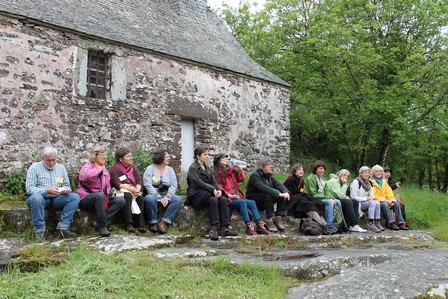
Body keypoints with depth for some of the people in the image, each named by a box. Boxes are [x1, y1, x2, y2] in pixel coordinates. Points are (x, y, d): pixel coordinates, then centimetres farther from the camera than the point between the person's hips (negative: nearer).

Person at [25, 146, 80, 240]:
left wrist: (67, 190, -13)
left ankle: (63, 227, -26)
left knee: (75, 197, -21)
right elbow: (29, 188, -10)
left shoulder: (61, 168, 13)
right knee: (36, 197, -38)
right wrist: (47, 190, -25)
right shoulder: (34, 168, 0)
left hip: (57, 199, 4)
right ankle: (39, 229, -27)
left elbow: (67, 185, 14)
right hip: (40, 198, -4)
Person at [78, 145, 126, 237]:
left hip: (101, 198, 7)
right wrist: (100, 168, -17)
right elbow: (87, 175, -33)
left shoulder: (104, 169, 17)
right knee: (99, 195, -40)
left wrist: (109, 192, 3)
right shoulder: (87, 166, -6)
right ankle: (102, 226, -31)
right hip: (86, 198, -7)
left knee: (121, 201, -13)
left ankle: (98, 222, -21)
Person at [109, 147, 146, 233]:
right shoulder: (114, 169, -3)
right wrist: (130, 189, -27)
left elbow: (139, 181, 4)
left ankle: (140, 224, -30)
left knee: (140, 196, -26)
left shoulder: (133, 167, 14)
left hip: (133, 190, 5)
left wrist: (137, 189, -18)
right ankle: (128, 225, -39)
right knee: (127, 195, -36)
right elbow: (116, 184, -16)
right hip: (120, 191, -5)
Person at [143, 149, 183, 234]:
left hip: (166, 196, 3)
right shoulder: (150, 169, 0)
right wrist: (159, 198, -21)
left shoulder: (170, 170, 12)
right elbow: (148, 185, -12)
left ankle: (164, 222, -26)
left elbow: (174, 185, 2)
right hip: (153, 195, -3)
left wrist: (167, 197, -16)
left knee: (178, 199, -25)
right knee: (149, 199, -37)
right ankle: (153, 223, -22)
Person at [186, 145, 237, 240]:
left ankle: (224, 227, -26)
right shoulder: (193, 168, -3)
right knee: (213, 200, -34)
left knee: (223, 199, -22)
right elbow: (198, 182, -16)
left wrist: (219, 189, -11)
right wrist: (213, 189, -25)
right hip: (196, 194, -6)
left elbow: (213, 181, 11)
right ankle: (214, 228, -33)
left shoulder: (208, 168, 21)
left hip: (207, 192, 7)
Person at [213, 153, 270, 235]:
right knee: (242, 202, -31)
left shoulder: (230, 170, 23)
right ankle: (249, 226, -34)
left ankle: (259, 225, -20)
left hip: (236, 197, 7)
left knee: (252, 203, -13)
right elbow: (218, 187, -11)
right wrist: (229, 195, -21)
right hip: (227, 199, -7)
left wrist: (241, 169, 11)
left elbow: (241, 179, 24)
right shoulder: (217, 172, 0)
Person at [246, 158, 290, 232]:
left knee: (283, 195, -11)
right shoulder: (255, 176, -14)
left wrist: (286, 192, -25)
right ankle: (269, 220, -30)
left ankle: (278, 218, -16)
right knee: (268, 195, -35)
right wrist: (278, 194, -38)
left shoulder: (270, 176, 10)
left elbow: (279, 185, -3)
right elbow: (263, 188, -31)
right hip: (253, 201, -7)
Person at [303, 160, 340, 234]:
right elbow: (314, 194, -15)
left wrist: (332, 198, -5)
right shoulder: (310, 178, -7)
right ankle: (329, 227, -34)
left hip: (323, 198, 8)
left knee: (337, 202, -14)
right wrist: (328, 198, -19)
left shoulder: (322, 179, 20)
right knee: (330, 202, -31)